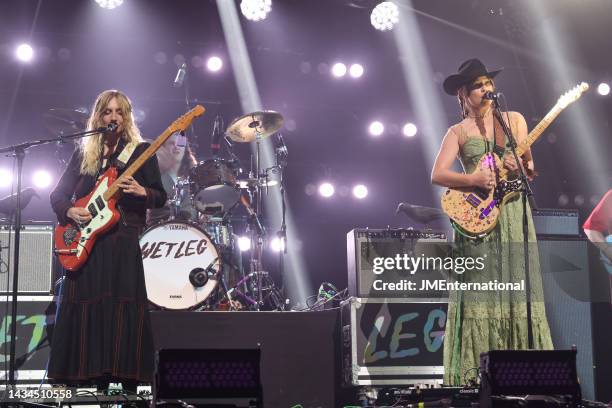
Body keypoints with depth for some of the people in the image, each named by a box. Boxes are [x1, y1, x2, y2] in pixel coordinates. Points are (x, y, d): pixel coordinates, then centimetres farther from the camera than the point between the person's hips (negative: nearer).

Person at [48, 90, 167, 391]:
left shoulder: (141, 151, 7)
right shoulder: (83, 153, 15)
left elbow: (160, 197, 3)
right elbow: (58, 194, 15)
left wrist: (141, 192, -17)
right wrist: (69, 211, -5)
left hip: (123, 242, -3)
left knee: (122, 308, -7)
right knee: (83, 308, 0)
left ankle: (127, 379, -3)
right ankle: (86, 376, 7)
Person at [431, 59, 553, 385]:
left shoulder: (515, 120, 13)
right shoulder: (458, 132, 8)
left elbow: (529, 171, 8)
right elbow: (437, 175, -2)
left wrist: (522, 167, -16)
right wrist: (475, 180, -16)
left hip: (513, 212, 2)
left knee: (517, 291, -2)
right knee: (478, 294, -5)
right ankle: (474, 372, -3)